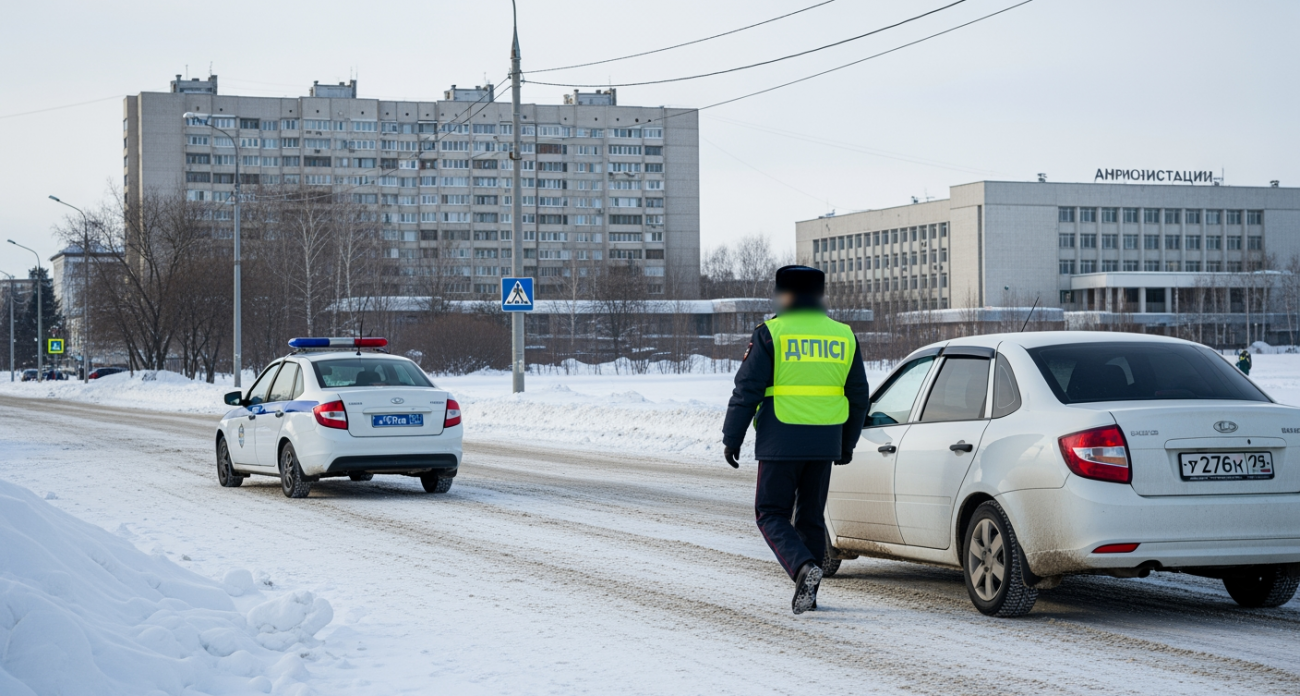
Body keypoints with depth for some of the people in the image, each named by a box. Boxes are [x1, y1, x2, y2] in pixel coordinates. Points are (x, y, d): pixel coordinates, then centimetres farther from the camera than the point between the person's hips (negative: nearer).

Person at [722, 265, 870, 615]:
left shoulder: (771, 333, -6)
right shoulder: (843, 336, 8)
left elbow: (747, 390, -8)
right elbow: (859, 396, 13)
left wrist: (732, 438, 0)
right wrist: (847, 442, 23)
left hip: (781, 442, -5)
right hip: (825, 442, 5)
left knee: (771, 514, 4)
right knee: (811, 516, 15)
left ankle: (804, 566, -19)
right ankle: (807, 592, 16)